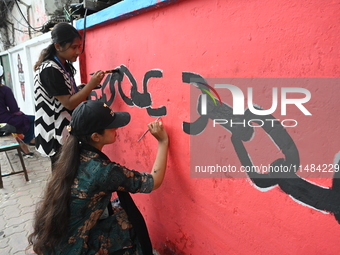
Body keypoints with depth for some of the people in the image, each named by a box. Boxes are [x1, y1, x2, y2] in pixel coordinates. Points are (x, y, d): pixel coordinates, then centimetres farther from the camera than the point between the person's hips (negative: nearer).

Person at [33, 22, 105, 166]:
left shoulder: (66, 66, 9)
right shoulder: (49, 70, -19)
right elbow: (69, 103, -21)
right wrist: (91, 84, -22)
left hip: (68, 130, 9)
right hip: (56, 134, -9)